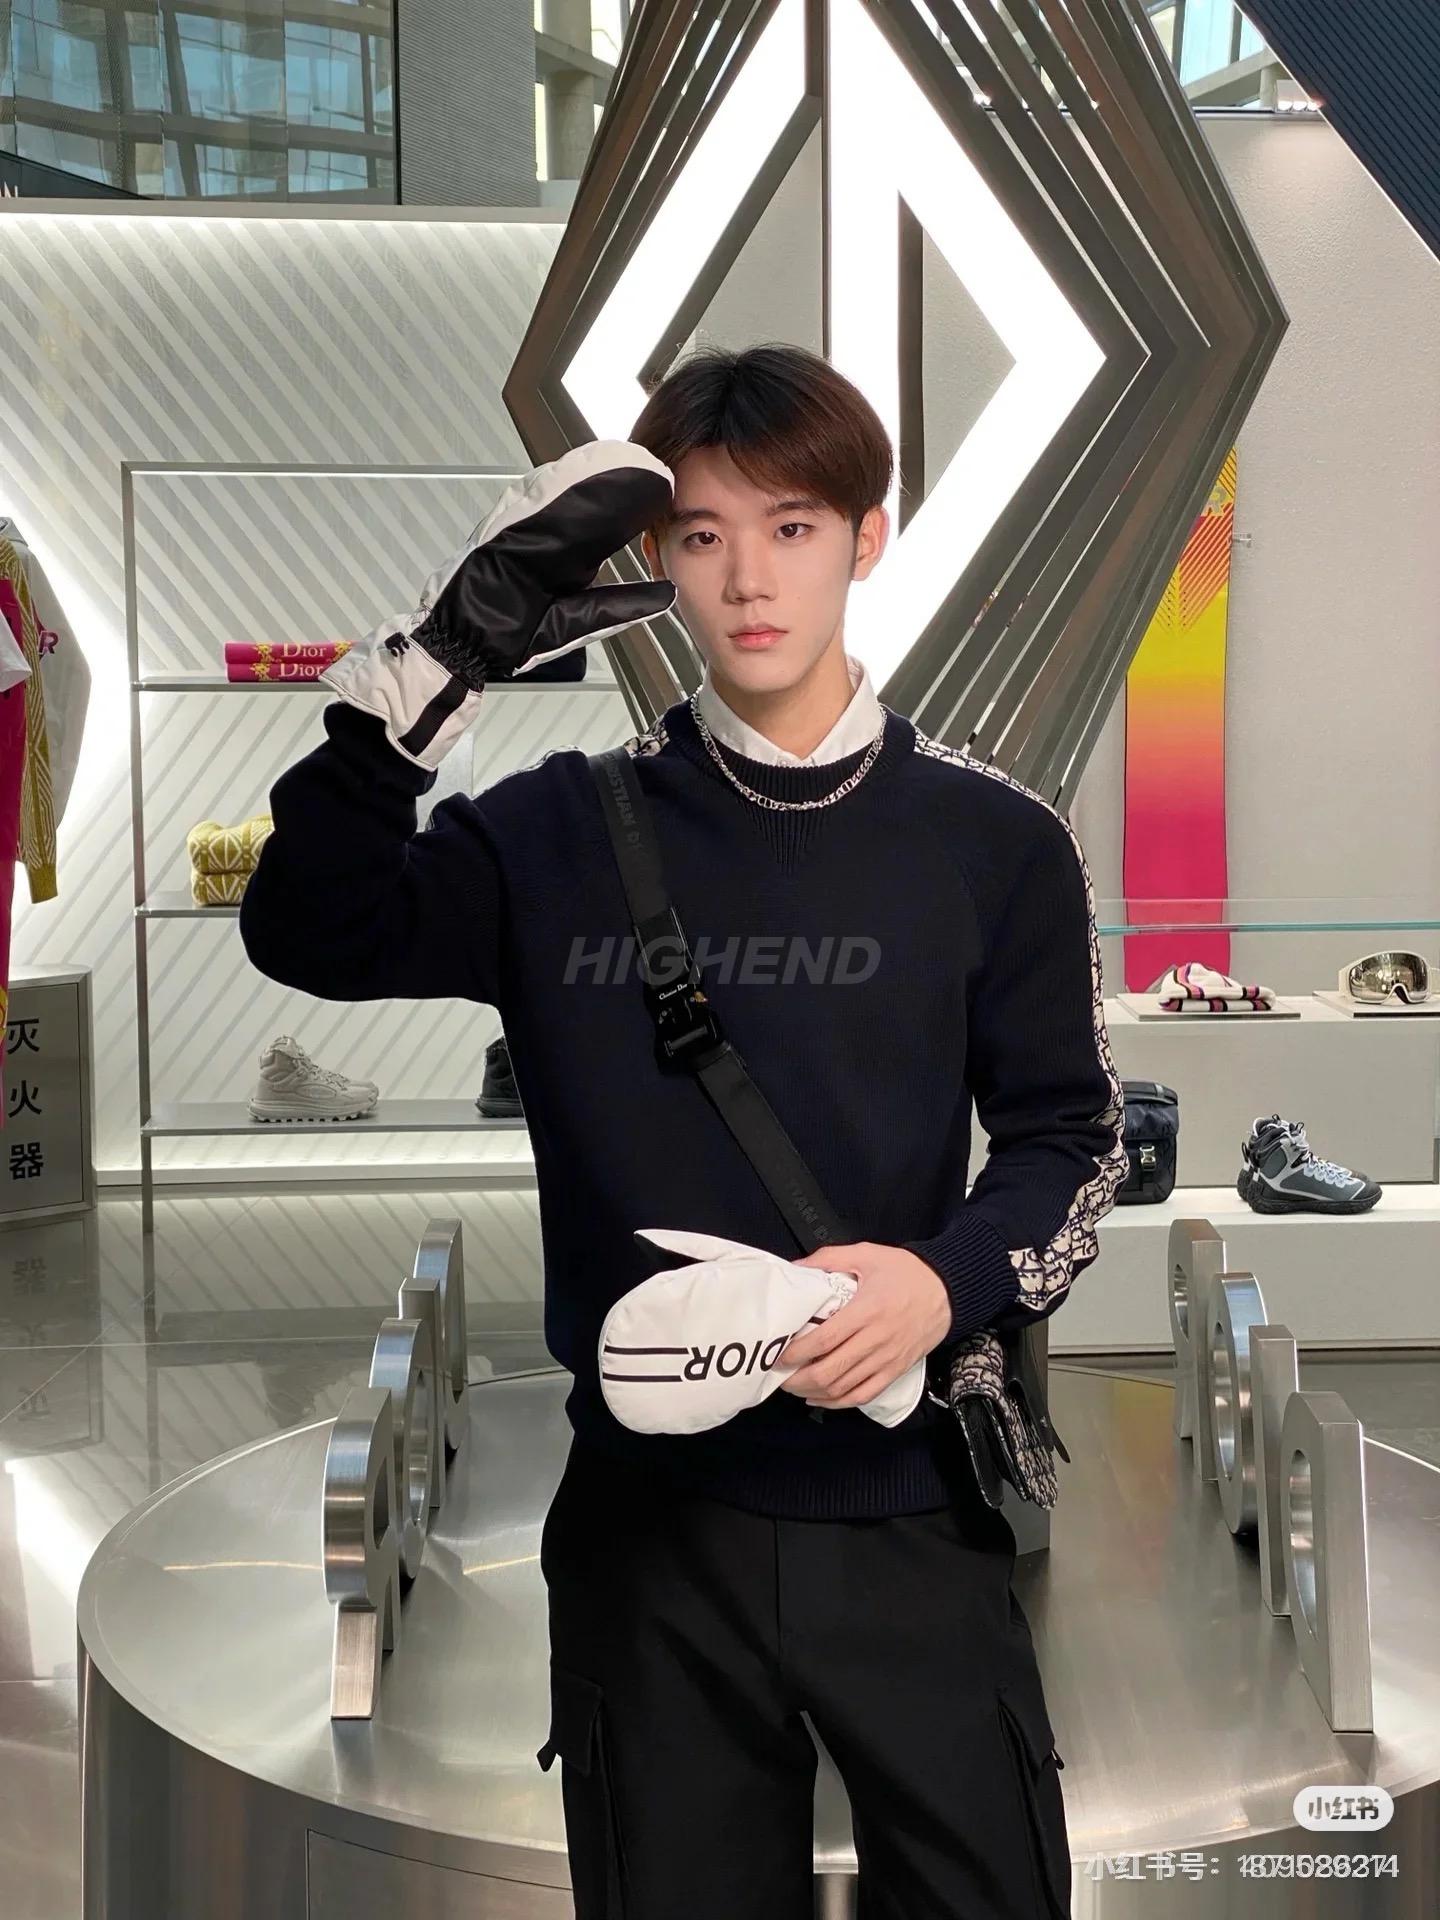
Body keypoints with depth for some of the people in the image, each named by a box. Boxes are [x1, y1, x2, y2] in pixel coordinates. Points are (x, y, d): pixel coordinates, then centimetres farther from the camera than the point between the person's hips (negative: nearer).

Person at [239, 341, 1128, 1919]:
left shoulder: (991, 843, -1)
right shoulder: (562, 835, 0)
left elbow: (1069, 1135, 3)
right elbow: (311, 935, -12)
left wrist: (946, 1280, -17)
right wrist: (443, 656, -19)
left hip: (911, 1508, 0)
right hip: (648, 1514, 1)